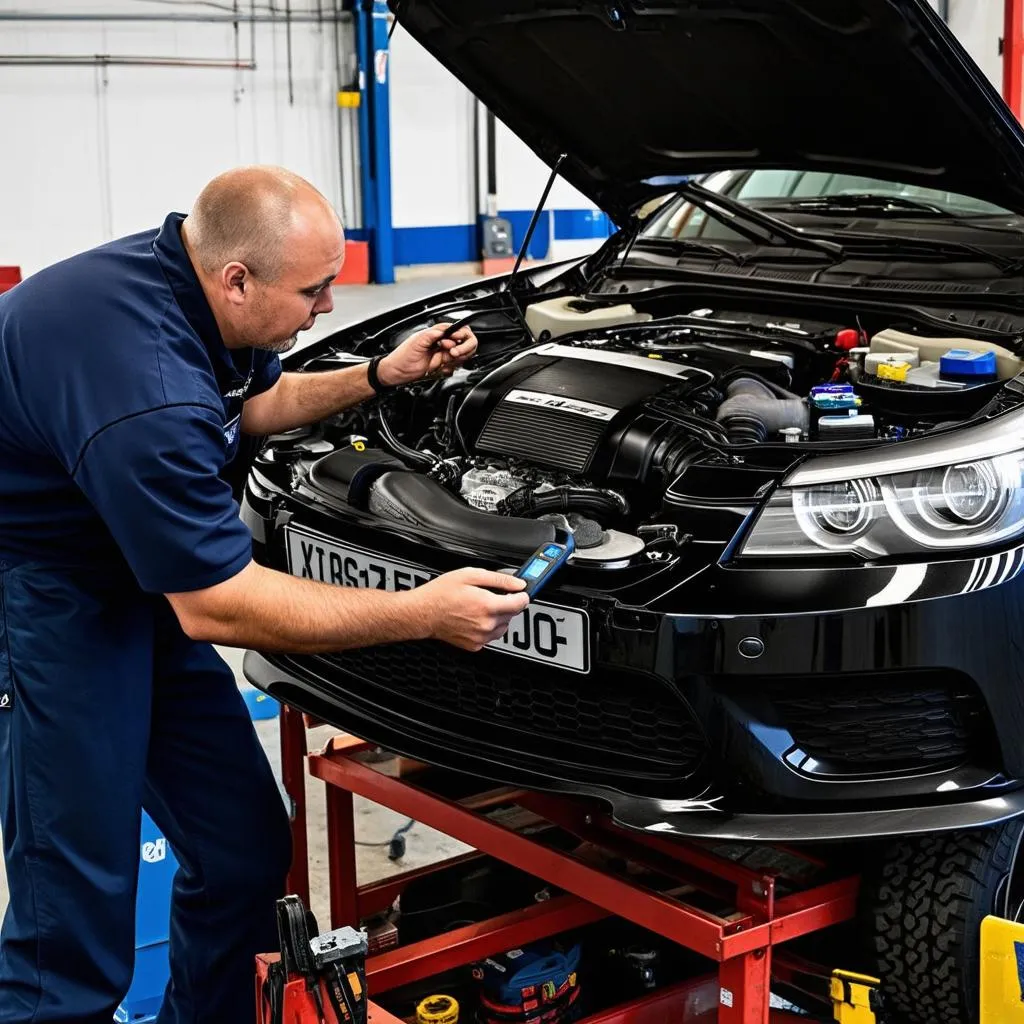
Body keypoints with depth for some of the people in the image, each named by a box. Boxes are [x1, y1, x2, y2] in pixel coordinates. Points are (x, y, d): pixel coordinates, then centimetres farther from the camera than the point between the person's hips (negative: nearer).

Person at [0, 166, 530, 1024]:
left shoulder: (194, 284, -5)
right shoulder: (145, 383, -33)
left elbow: (251, 403, 19)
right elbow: (214, 606, -28)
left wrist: (381, 377, 6)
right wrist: (421, 614, -26)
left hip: (139, 572, 9)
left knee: (247, 854, 9)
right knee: (76, 911, -6)